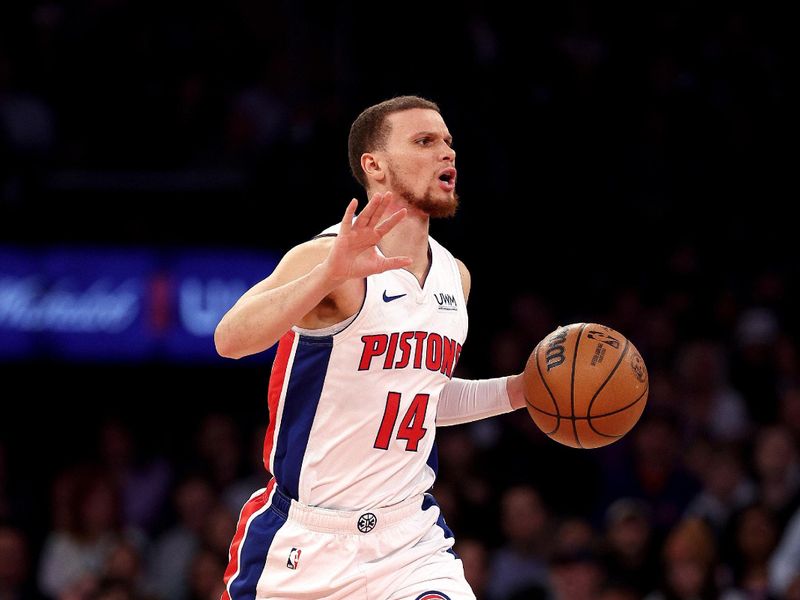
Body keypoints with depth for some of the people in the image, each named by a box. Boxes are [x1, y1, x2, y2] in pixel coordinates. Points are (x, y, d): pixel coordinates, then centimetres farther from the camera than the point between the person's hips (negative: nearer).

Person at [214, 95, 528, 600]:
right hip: (303, 537, -5)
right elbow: (231, 340, -31)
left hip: (409, 537, 5)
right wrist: (329, 274, -44)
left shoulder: (454, 276, 10)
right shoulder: (328, 257, -14)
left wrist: (521, 390, 12)